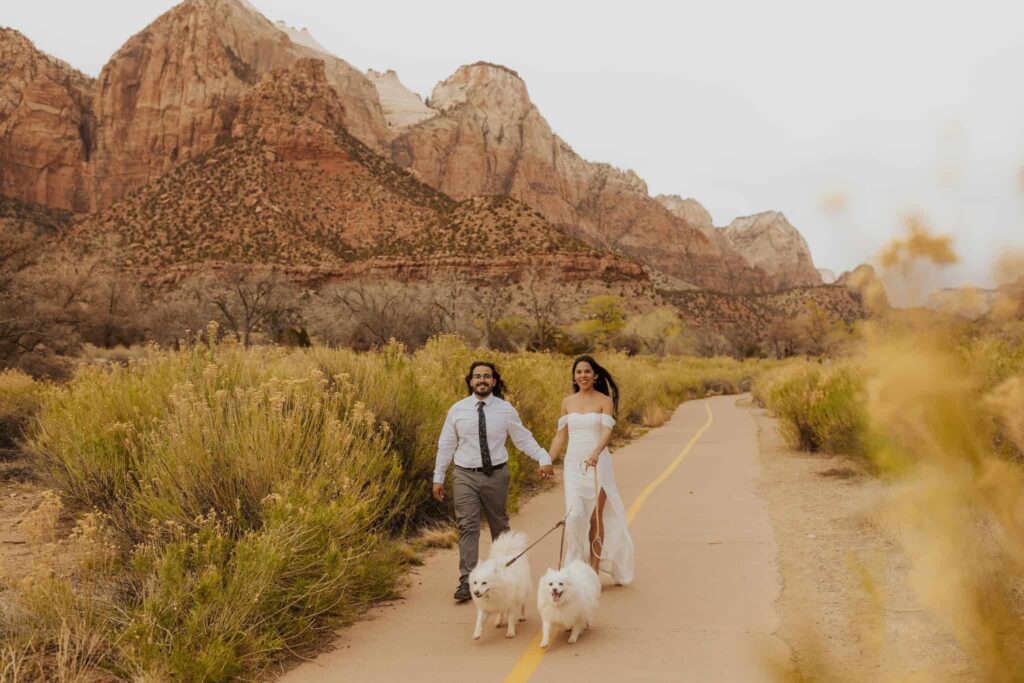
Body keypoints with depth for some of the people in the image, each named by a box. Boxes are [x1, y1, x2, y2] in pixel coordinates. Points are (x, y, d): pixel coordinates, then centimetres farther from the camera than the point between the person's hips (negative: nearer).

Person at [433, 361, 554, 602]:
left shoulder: (505, 409, -2)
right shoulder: (457, 410, -1)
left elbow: (524, 439, 2)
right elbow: (446, 446, 5)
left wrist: (544, 459, -12)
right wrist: (438, 477, 5)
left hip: (497, 475, 1)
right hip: (465, 476, -1)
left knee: (499, 525, 15)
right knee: (467, 527, -9)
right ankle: (466, 582, -9)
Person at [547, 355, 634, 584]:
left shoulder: (605, 401, -2)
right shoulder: (567, 402, 9)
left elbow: (607, 432, -15)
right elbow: (560, 435, 13)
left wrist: (595, 454, -33)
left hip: (598, 463, -2)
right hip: (573, 463, 2)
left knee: (596, 517, 2)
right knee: (575, 515, -10)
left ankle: (594, 569, 13)